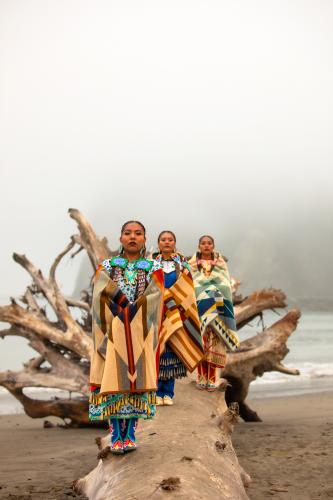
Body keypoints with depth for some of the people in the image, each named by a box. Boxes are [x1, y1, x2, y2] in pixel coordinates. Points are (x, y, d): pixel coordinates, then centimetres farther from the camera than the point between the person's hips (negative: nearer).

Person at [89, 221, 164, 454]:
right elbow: (101, 298, -5)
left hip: (140, 334, 0)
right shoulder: (107, 266, 8)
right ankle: (116, 435, -2)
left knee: (136, 379, -2)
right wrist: (127, 312, -14)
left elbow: (153, 299, -6)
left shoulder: (154, 268, 7)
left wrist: (127, 314, -13)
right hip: (114, 332, 0)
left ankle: (130, 433, 5)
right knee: (113, 379, -5)